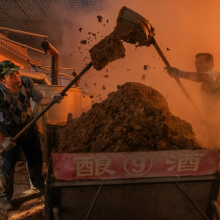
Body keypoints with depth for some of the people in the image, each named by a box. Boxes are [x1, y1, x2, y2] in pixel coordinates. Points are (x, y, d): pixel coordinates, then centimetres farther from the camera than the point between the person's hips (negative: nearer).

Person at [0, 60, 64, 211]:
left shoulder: (26, 82, -18)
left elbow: (40, 99, -10)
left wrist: (52, 99, -30)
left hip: (29, 124, 4)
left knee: (36, 158, 16)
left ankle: (38, 184, 44)